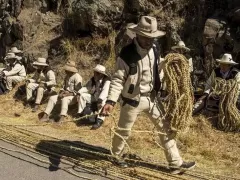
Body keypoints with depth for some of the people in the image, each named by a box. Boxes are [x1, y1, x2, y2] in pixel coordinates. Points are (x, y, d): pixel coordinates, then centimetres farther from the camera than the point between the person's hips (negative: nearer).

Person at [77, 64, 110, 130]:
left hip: (102, 98, -7)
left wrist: (100, 99, -55)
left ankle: (100, 120, -37)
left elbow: (105, 91, -38)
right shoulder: (92, 80, -1)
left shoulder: (106, 81, -23)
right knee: (82, 95, -7)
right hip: (94, 97, 7)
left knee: (102, 101, -40)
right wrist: (79, 92, -21)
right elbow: (86, 87, -2)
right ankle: (81, 114, 2)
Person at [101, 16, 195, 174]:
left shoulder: (154, 49, -2)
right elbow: (118, 79, -20)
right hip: (133, 99, -5)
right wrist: (111, 101, -29)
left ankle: (176, 163, 18)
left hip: (151, 97, 6)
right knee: (123, 131, 12)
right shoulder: (127, 54, -20)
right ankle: (116, 156, 40)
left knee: (165, 127, 7)